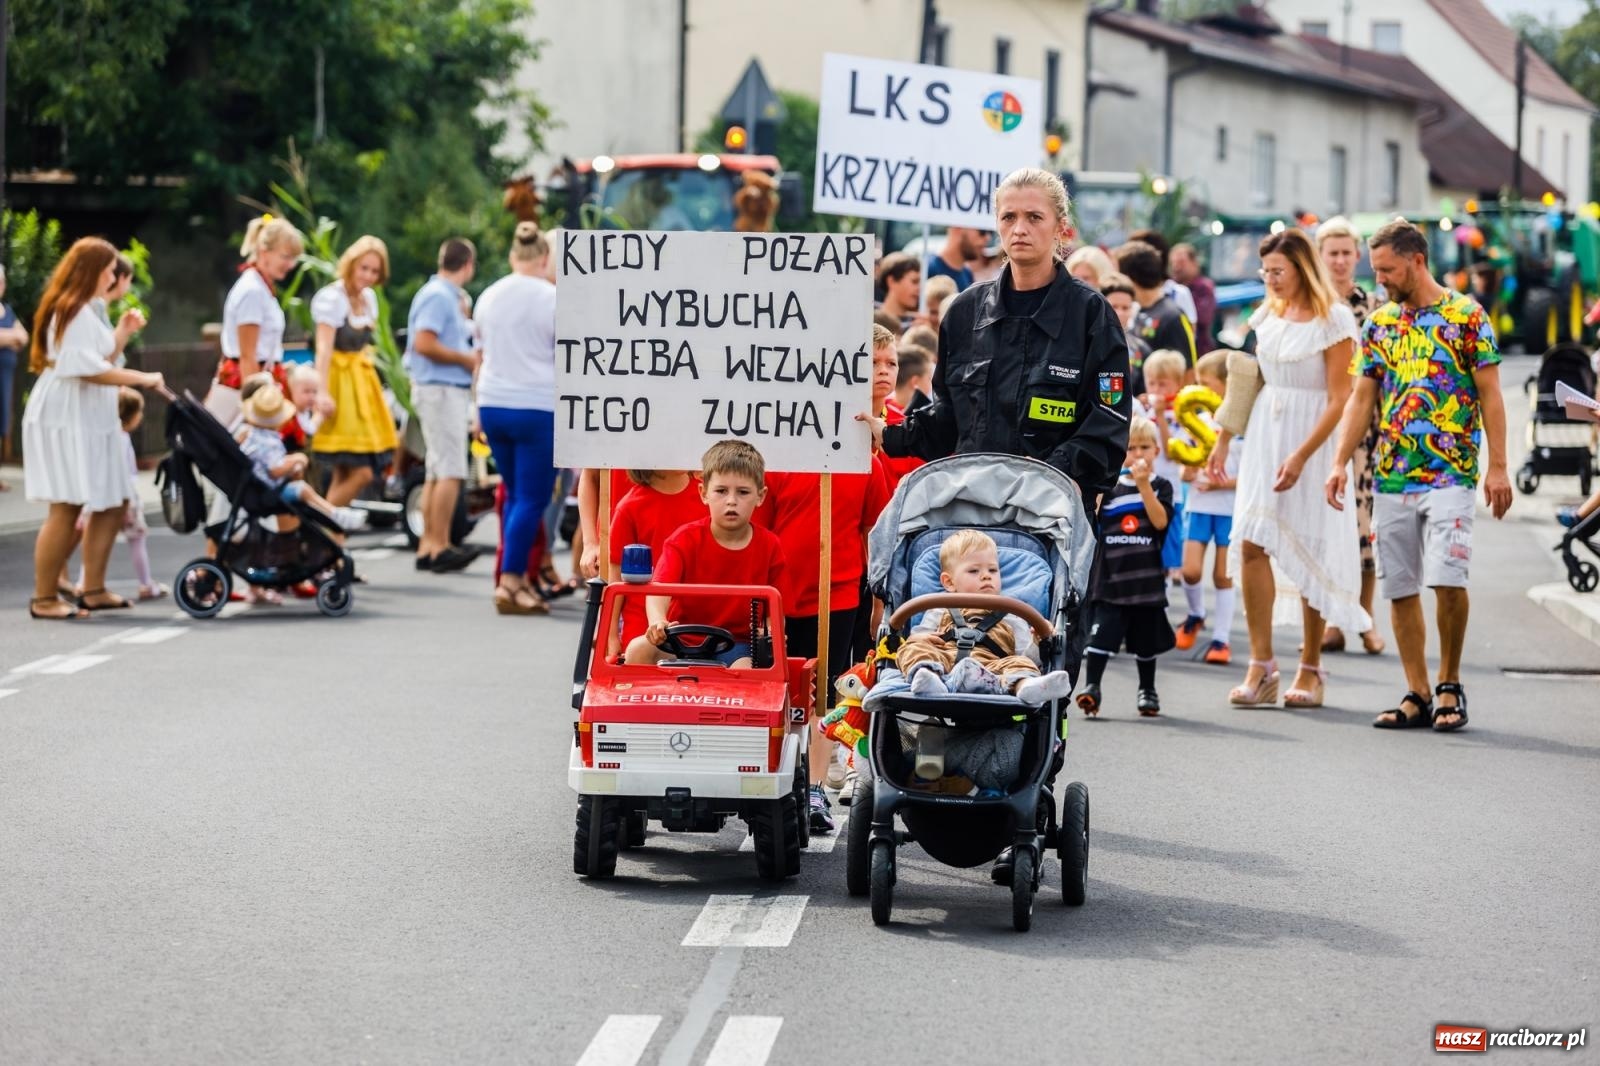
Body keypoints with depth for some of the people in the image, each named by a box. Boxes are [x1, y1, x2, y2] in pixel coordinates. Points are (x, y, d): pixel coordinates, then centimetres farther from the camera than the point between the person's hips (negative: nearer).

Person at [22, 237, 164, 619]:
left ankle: (93, 590, 14)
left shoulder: (84, 310, 20)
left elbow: (101, 362, 23)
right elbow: (88, 370, -22)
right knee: (66, 509, -11)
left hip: (88, 421, 11)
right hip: (65, 420, -11)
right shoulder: (73, 311, -13)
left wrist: (122, 334, 13)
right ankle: (44, 599, -7)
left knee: (112, 505, 10)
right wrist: (141, 378, -18)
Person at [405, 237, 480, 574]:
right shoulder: (438, 296, -13)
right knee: (451, 471, -11)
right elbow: (424, 344, -23)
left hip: (452, 390, 10)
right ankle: (439, 546, -12)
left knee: (438, 471, 11)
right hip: (441, 390, -10)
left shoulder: (449, 295, 16)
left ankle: (428, 545, 13)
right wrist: (467, 359, -15)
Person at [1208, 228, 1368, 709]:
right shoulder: (1266, 315, 9)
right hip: (1264, 434, 5)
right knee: (1251, 543, -6)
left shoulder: (1333, 319, -9)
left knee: (1309, 553, 0)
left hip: (1313, 439, -5)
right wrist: (1222, 442, 15)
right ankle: (1261, 664, -3)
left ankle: (1310, 669, 9)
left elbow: (1339, 399, -13)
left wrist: (1300, 456, -20)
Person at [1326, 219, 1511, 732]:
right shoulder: (1379, 324, 11)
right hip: (1391, 478, 5)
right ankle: (1418, 696, 11)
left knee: (1447, 579, -16)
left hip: (1450, 474, -5)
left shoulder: (1465, 315, -2)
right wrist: (1340, 462, 3)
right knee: (1400, 589, 4)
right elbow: (1362, 399, 13)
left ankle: (1450, 684, 2)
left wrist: (1497, 467, -9)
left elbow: (1489, 395, -3)